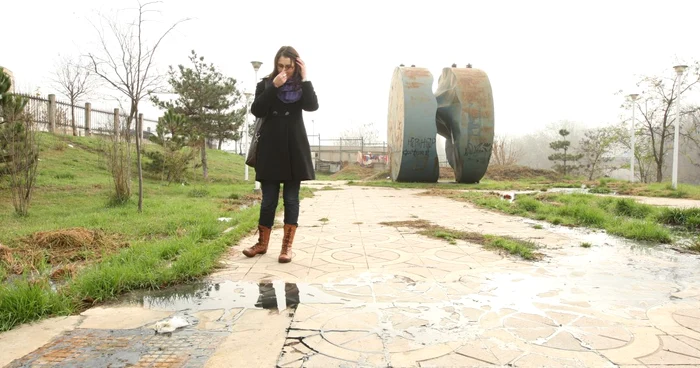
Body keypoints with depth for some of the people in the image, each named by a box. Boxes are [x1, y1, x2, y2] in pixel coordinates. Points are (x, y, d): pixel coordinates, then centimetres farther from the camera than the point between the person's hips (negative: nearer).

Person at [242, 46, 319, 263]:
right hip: (270, 149, 0)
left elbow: (312, 106, -11)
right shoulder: (266, 84, 6)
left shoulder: (301, 87, 8)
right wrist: (274, 87, -15)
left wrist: (304, 79, -11)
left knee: (291, 198, 3)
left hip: (294, 149, 0)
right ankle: (262, 243, 18)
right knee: (269, 199, 4)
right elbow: (256, 110, -8)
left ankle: (287, 246, 7)